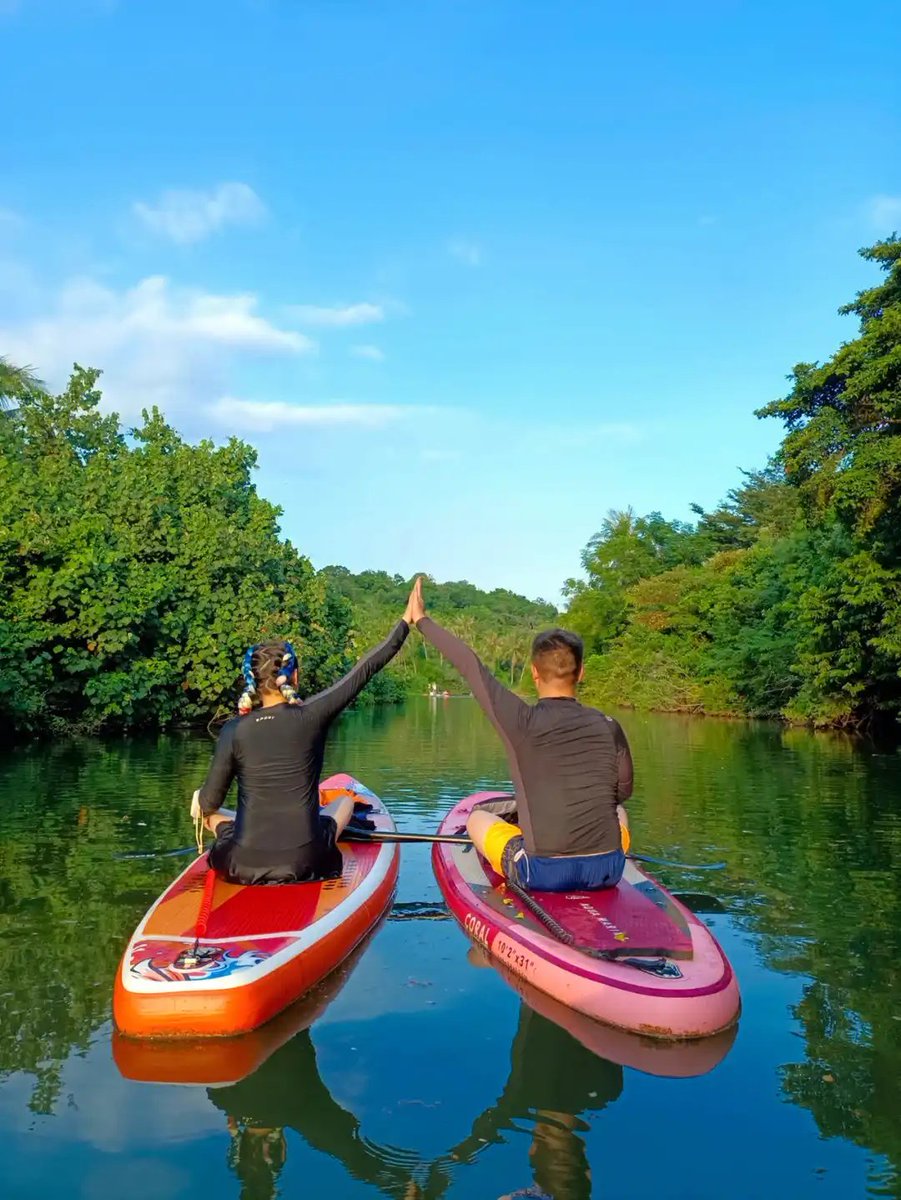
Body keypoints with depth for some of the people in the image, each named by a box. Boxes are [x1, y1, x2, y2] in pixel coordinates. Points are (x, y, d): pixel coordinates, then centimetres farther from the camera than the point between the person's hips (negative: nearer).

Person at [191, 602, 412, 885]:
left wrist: (200, 798, 25)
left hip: (242, 867, 2)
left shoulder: (234, 730, -7)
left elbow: (210, 803, 0)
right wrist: (408, 620, 9)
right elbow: (366, 668, -1)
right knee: (345, 801, 29)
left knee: (212, 815, 33)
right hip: (305, 864, -2)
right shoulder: (311, 716, -10)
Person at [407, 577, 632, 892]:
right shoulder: (608, 726, -1)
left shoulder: (522, 721, -10)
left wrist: (422, 620, 10)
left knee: (477, 818, 22)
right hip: (607, 871, 3)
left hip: (543, 873, -3)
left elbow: (470, 665, -1)